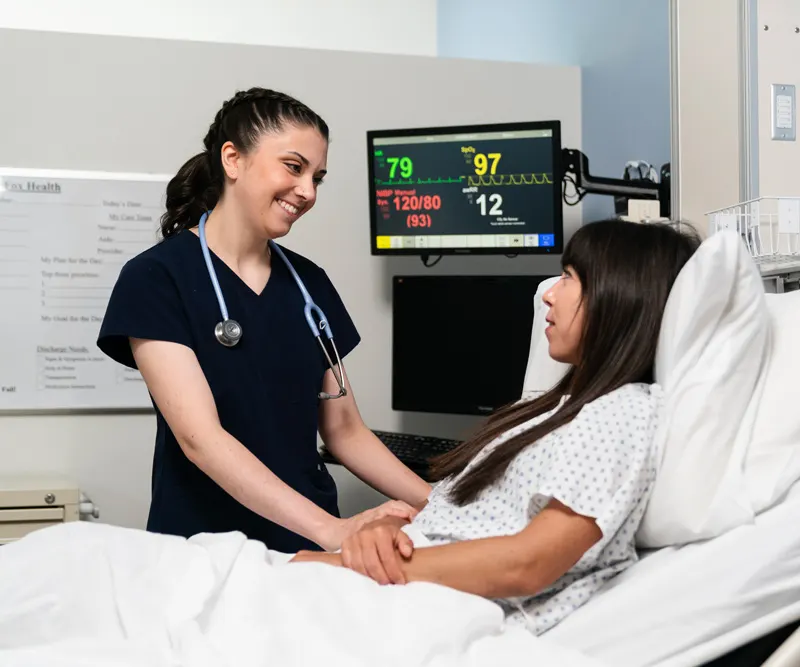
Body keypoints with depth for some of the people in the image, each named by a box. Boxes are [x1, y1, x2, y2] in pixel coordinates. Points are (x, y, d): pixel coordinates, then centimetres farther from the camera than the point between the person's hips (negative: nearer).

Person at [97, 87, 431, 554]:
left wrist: (441, 507, -2)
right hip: (208, 552, -4)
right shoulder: (155, 280, -9)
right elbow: (199, 437, -18)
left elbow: (344, 431, 11)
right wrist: (335, 530, -28)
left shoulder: (310, 283, 8)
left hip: (312, 548, 5)